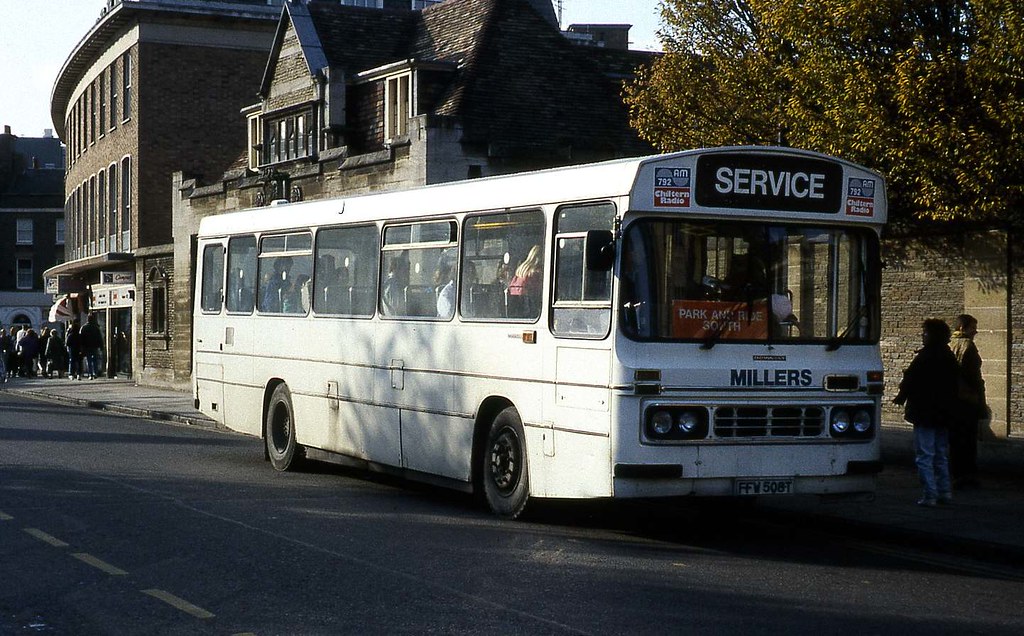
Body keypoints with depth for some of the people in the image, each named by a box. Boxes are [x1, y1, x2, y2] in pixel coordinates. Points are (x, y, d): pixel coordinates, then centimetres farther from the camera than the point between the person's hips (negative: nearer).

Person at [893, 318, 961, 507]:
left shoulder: (924, 356, -15)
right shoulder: (949, 357, 9)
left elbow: (910, 380, -12)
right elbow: (955, 382, 15)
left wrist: (901, 397, 5)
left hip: (925, 413, -8)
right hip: (944, 413, 8)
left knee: (924, 456, -5)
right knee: (941, 454, 17)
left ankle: (930, 495, -9)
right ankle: (945, 491, 19)